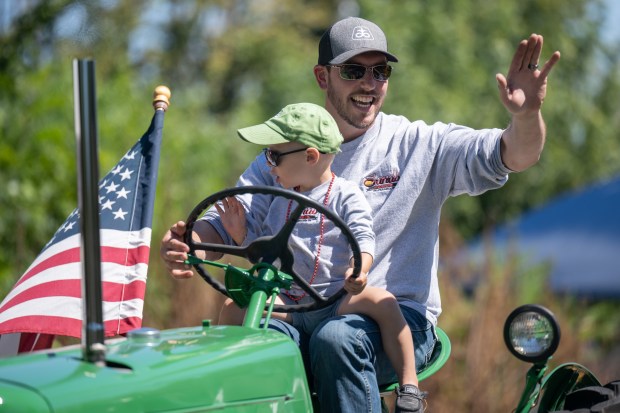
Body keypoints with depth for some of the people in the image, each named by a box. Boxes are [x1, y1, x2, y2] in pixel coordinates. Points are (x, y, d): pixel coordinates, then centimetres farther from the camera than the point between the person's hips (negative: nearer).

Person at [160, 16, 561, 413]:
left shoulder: (419, 144, 5)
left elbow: (516, 155, -6)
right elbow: (223, 226, 8)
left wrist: (527, 114, -30)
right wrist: (185, 248, -17)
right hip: (303, 317, 2)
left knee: (337, 337, -36)